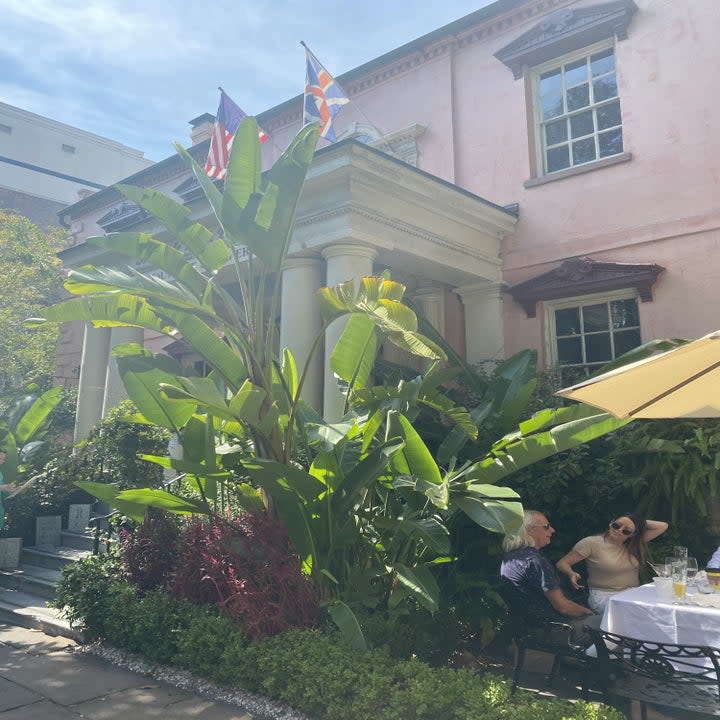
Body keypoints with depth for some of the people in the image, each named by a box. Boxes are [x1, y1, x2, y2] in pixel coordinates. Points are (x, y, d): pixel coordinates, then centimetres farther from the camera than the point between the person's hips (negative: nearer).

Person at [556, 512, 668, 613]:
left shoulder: (635, 544, 10)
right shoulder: (591, 543, -5)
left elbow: (663, 526, 12)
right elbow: (562, 563, -4)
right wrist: (571, 574, -24)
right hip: (604, 596, -5)